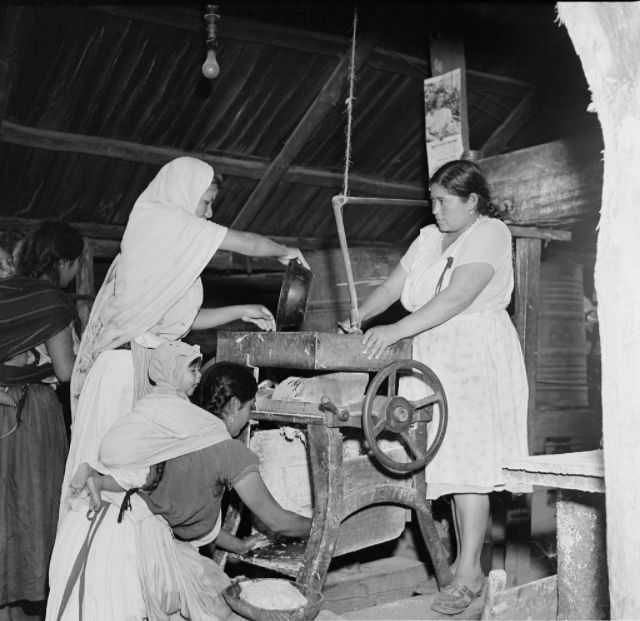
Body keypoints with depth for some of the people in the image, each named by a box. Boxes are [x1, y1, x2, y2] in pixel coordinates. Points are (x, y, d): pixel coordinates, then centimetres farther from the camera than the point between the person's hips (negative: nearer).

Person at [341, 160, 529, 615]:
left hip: (477, 359, -6)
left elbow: (458, 296, -20)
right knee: (450, 461, 3)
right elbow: (391, 287, 13)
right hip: (433, 362, 6)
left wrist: (396, 331, -27)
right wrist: (357, 320, -5)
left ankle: (469, 572, -4)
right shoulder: (428, 239, 17)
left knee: (469, 460, -9)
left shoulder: (490, 234, -6)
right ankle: (465, 558, 11)